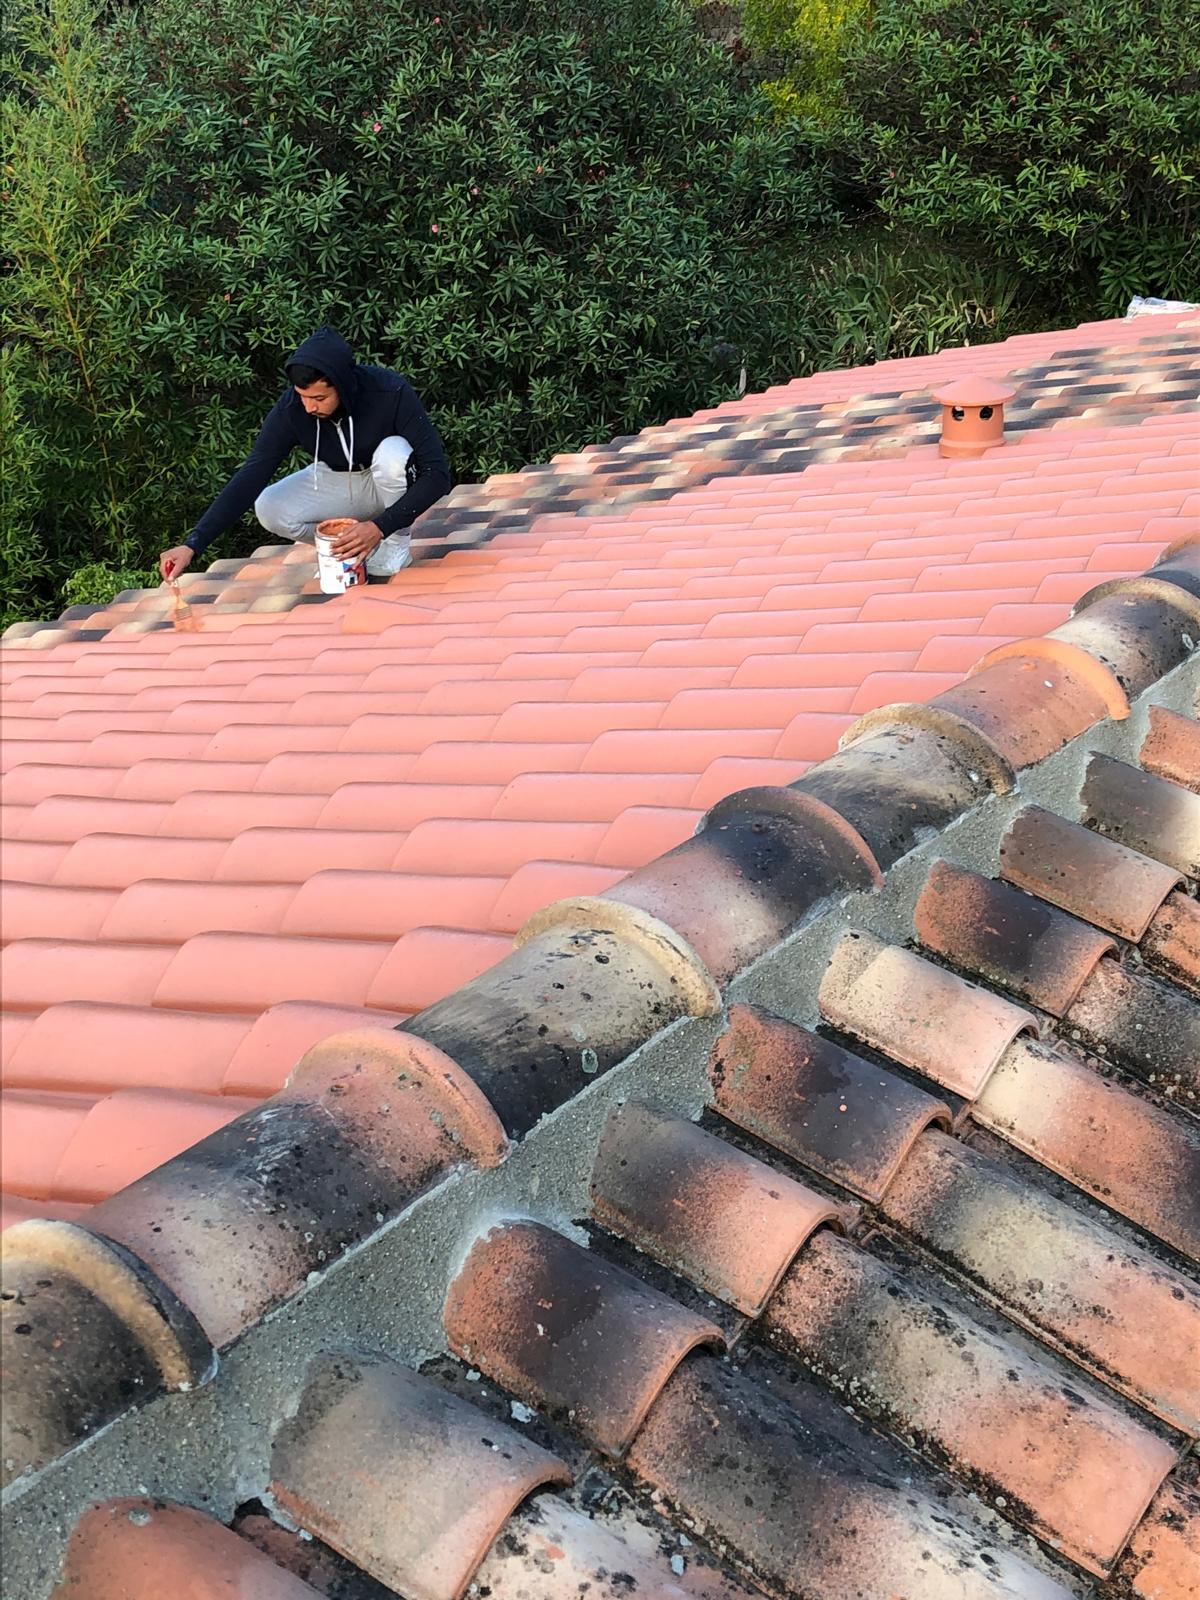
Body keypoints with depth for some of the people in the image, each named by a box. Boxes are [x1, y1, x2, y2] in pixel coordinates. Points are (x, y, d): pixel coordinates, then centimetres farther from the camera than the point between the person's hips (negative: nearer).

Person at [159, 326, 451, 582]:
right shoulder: (291, 408, -24)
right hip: (335, 482, 2)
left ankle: (395, 545, -11)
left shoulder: (391, 393, -32)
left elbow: (437, 473, -30)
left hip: (387, 482, -2)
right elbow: (250, 476, -25)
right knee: (269, 509, -23)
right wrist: (192, 545, -34)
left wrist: (381, 526, -38)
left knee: (393, 452, -35)